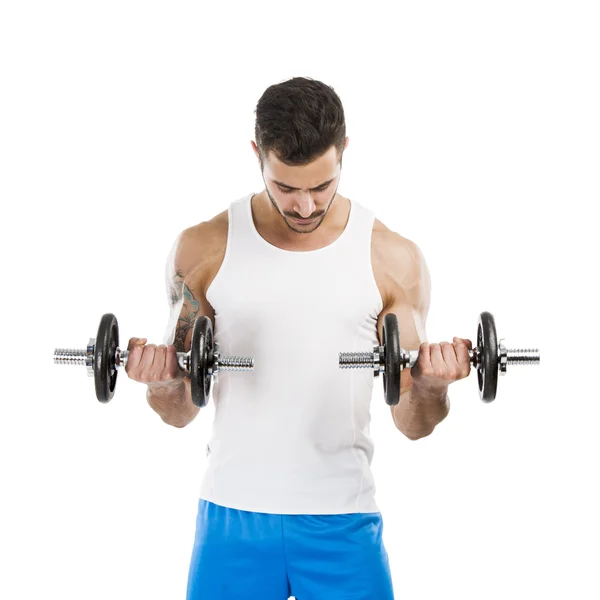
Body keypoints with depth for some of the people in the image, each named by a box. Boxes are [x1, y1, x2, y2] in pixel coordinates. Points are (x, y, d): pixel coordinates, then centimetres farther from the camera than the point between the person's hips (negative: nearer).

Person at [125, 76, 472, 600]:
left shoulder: (394, 258, -3)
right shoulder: (204, 248, -2)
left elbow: (412, 423, 1)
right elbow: (181, 410, 3)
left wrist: (432, 386, -20)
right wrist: (162, 381, -18)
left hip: (342, 521, 0)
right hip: (233, 516, 1)